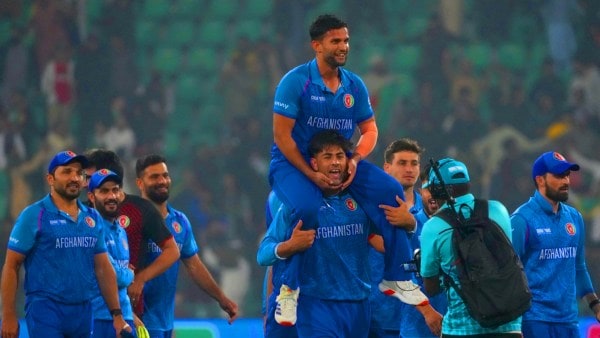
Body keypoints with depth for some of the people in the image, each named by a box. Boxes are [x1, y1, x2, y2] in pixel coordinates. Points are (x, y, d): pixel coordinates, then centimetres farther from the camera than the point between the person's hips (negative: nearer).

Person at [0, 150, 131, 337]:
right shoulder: (34, 216, -4)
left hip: (83, 312, 6)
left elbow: (103, 268, 15)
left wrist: (117, 315, 8)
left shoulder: (93, 218, 12)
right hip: (45, 310, -6)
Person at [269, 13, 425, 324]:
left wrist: (354, 160, -15)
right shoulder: (295, 82, -14)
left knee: (391, 190, -14)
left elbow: (369, 129, 7)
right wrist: (311, 175, -22)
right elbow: (281, 134, -16)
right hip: (292, 162, -5)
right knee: (307, 207, -37)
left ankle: (395, 278, -5)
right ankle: (289, 288, -18)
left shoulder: (354, 85, 2)